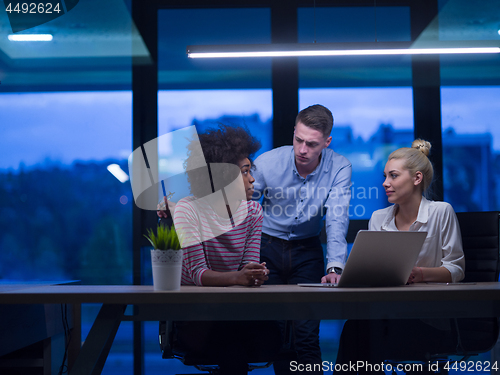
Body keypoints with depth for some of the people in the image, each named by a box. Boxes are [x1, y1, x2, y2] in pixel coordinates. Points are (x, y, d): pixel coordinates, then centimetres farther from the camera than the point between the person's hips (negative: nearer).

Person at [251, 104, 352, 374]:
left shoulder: (339, 168, -15)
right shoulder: (267, 163, -16)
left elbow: (337, 220, -21)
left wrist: (334, 267, -35)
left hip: (307, 251, 0)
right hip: (266, 247, 0)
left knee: (306, 332, -8)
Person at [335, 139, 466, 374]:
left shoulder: (441, 212, -2)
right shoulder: (378, 218, 13)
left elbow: (456, 269, -4)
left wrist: (419, 274, -22)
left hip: (432, 318, -4)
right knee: (355, 326, -32)